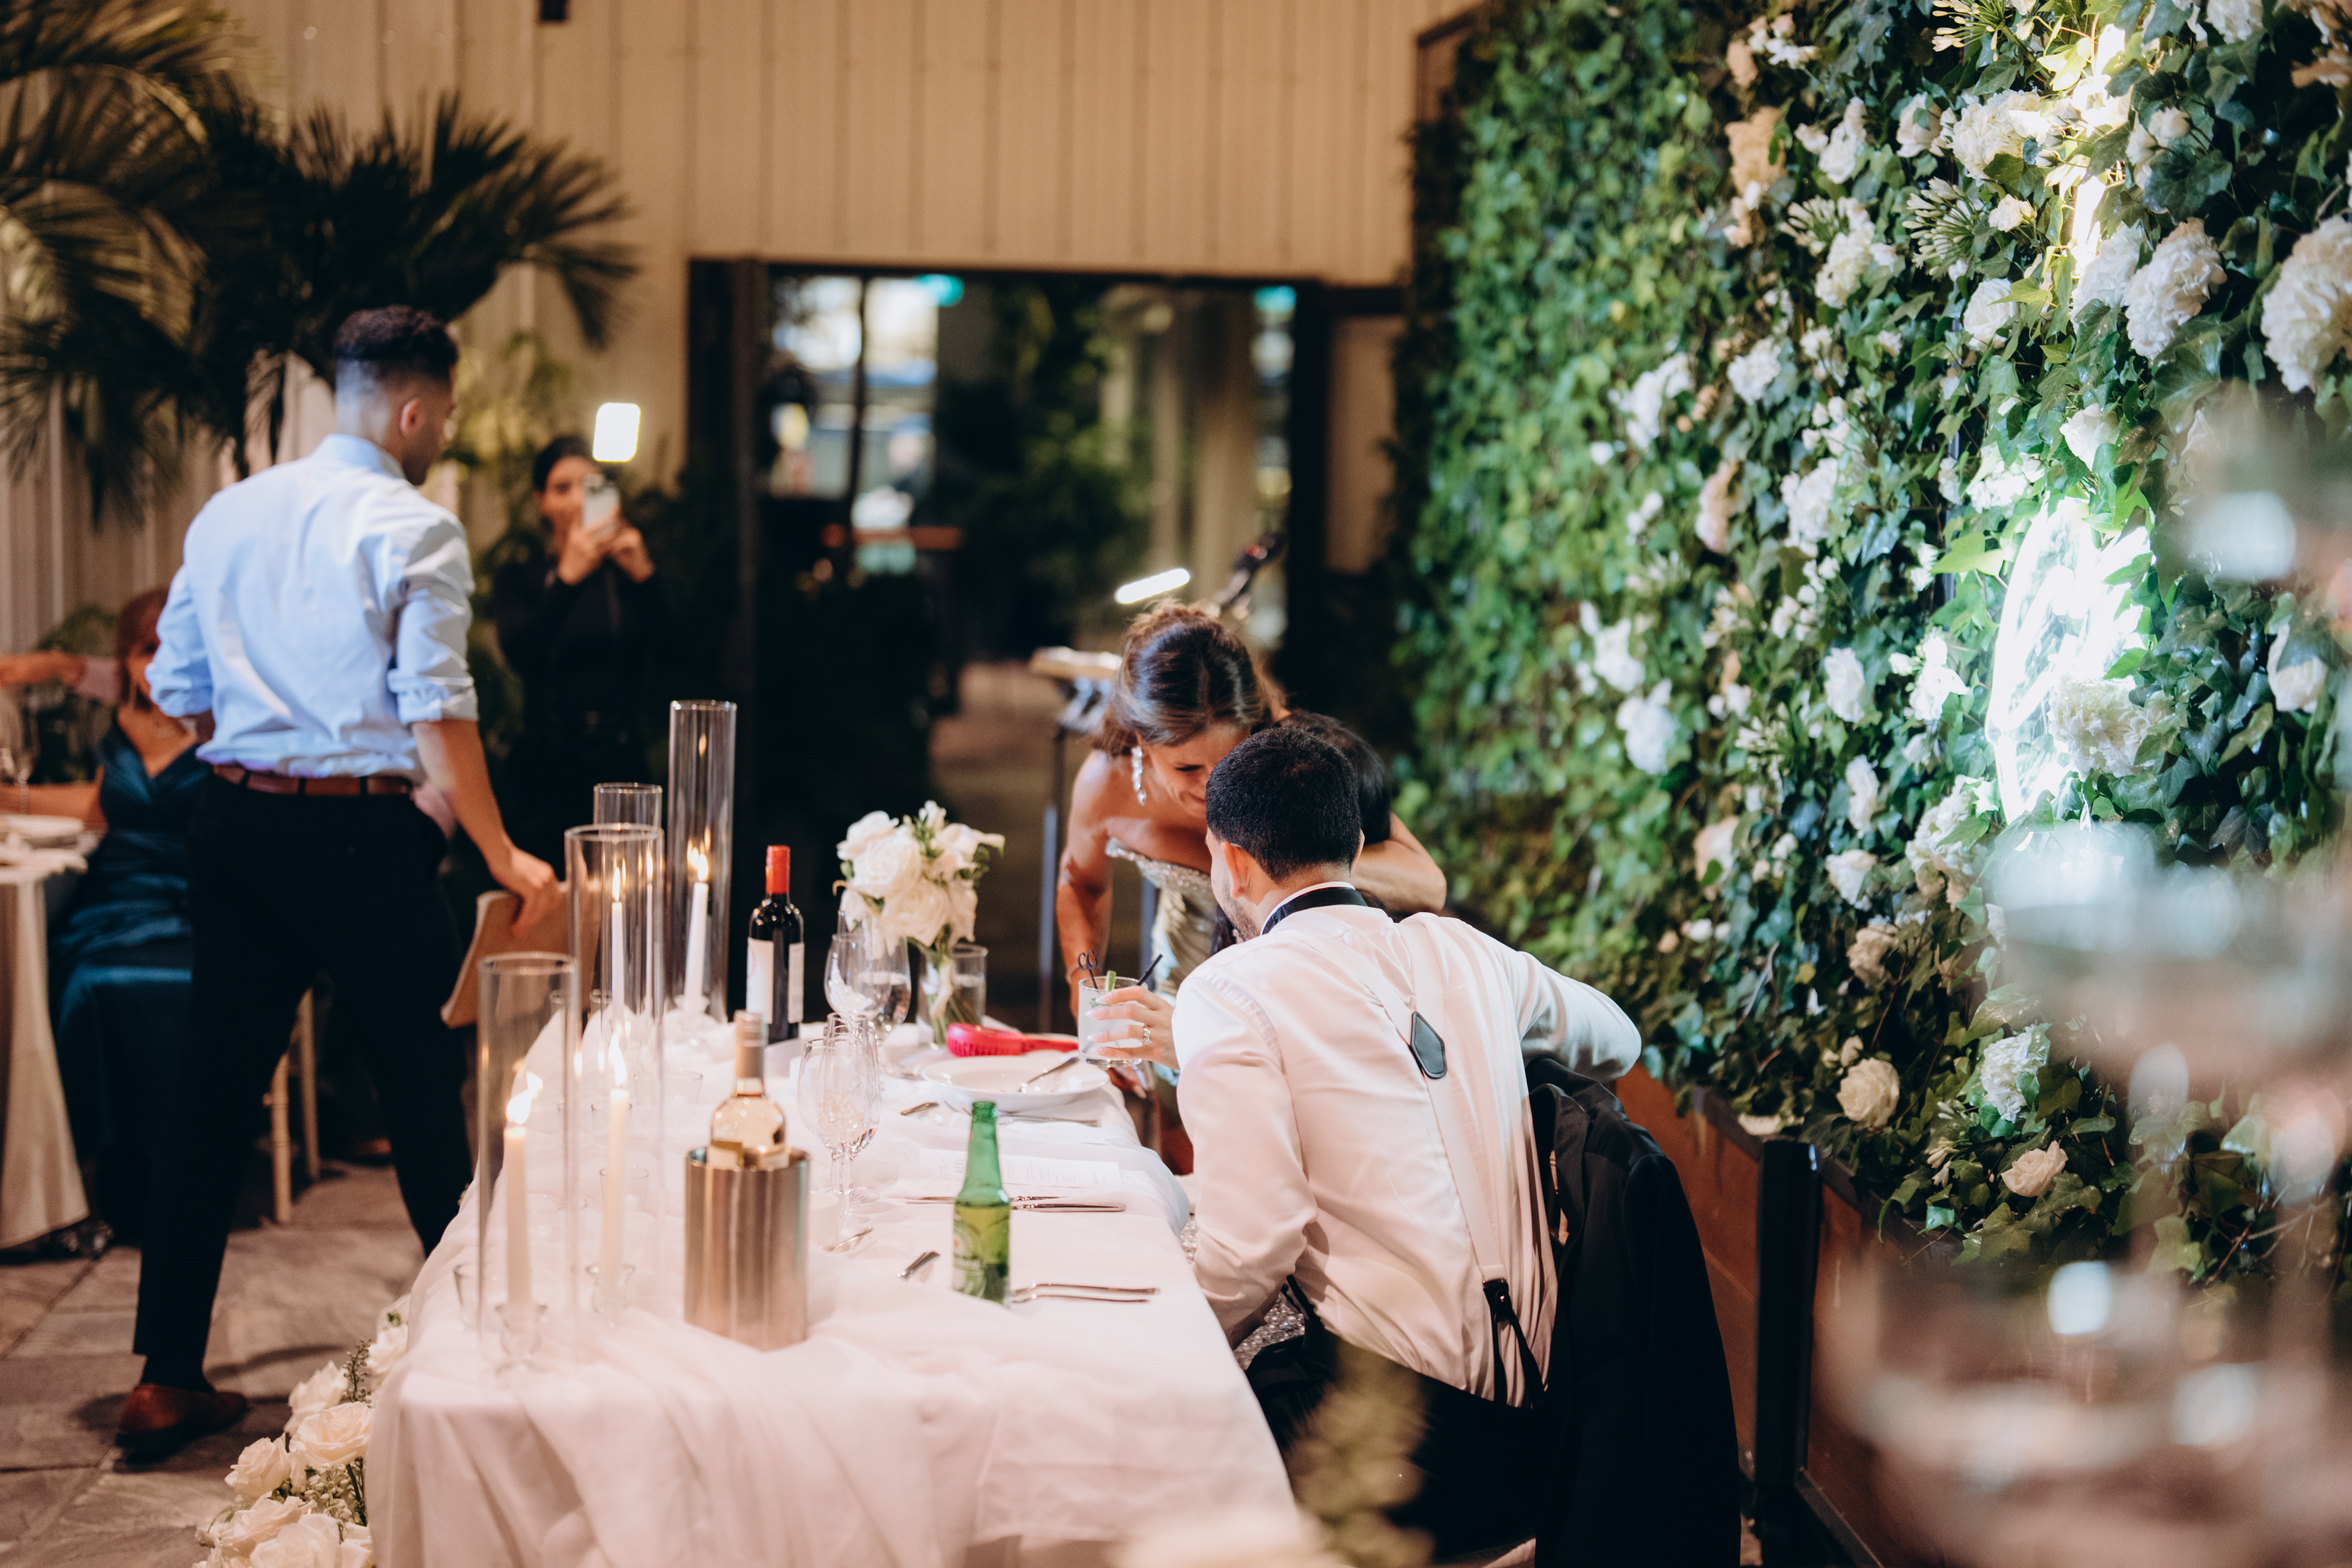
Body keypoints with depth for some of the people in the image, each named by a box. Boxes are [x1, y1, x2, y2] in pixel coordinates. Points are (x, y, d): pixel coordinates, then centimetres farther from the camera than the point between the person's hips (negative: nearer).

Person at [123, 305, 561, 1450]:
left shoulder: (228, 514, 10)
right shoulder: (414, 529, -9)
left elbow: (178, 688, 13)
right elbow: (436, 711, -16)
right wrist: (503, 858, -10)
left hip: (232, 822, 6)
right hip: (361, 834, -5)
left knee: (213, 1096, 9)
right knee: (422, 1094, 9)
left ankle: (167, 1378, 11)